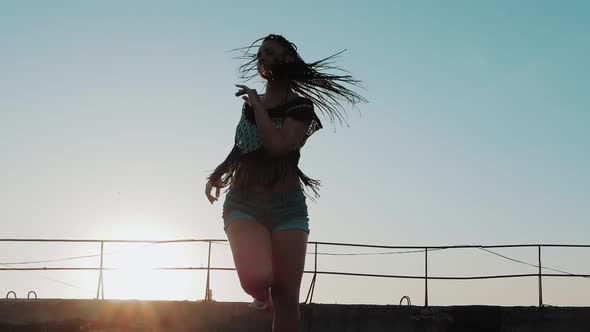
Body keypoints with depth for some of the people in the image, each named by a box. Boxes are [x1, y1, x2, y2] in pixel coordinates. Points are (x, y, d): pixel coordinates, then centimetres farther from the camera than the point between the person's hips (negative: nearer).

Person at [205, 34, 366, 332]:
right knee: (256, 278, -24)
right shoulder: (250, 102, 13)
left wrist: (257, 105, -10)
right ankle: (263, 296, 12)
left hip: (287, 206, -2)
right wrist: (218, 172, 16)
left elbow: (277, 145, -19)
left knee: (287, 297, -3)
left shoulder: (300, 106, -1)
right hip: (244, 203, 2)